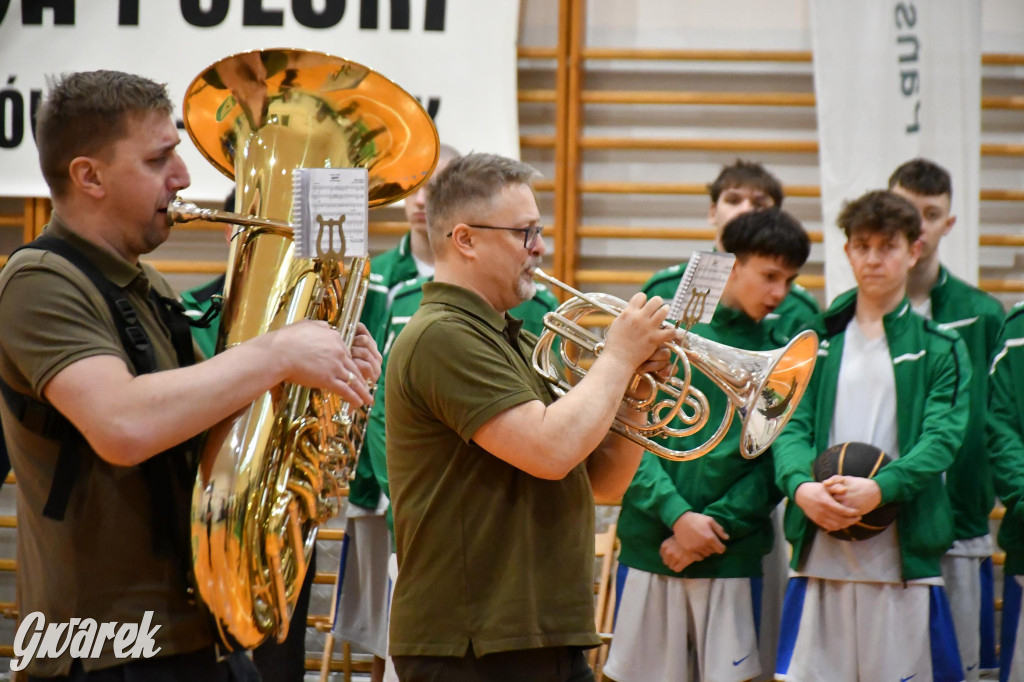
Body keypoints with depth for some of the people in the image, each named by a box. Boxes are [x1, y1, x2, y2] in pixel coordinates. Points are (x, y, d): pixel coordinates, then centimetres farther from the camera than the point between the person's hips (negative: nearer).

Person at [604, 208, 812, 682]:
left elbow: (775, 463, 2)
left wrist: (713, 525, -10)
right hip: (648, 548, -1)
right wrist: (677, 515, -14)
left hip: (731, 555, 1)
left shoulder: (781, 354, 7)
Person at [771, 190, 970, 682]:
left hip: (904, 555, -2)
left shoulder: (939, 349, 7)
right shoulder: (817, 342, 14)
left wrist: (879, 488, -22)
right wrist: (800, 485, -17)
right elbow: (790, 426, 5)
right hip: (820, 554, 2)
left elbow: (942, 438, -5)